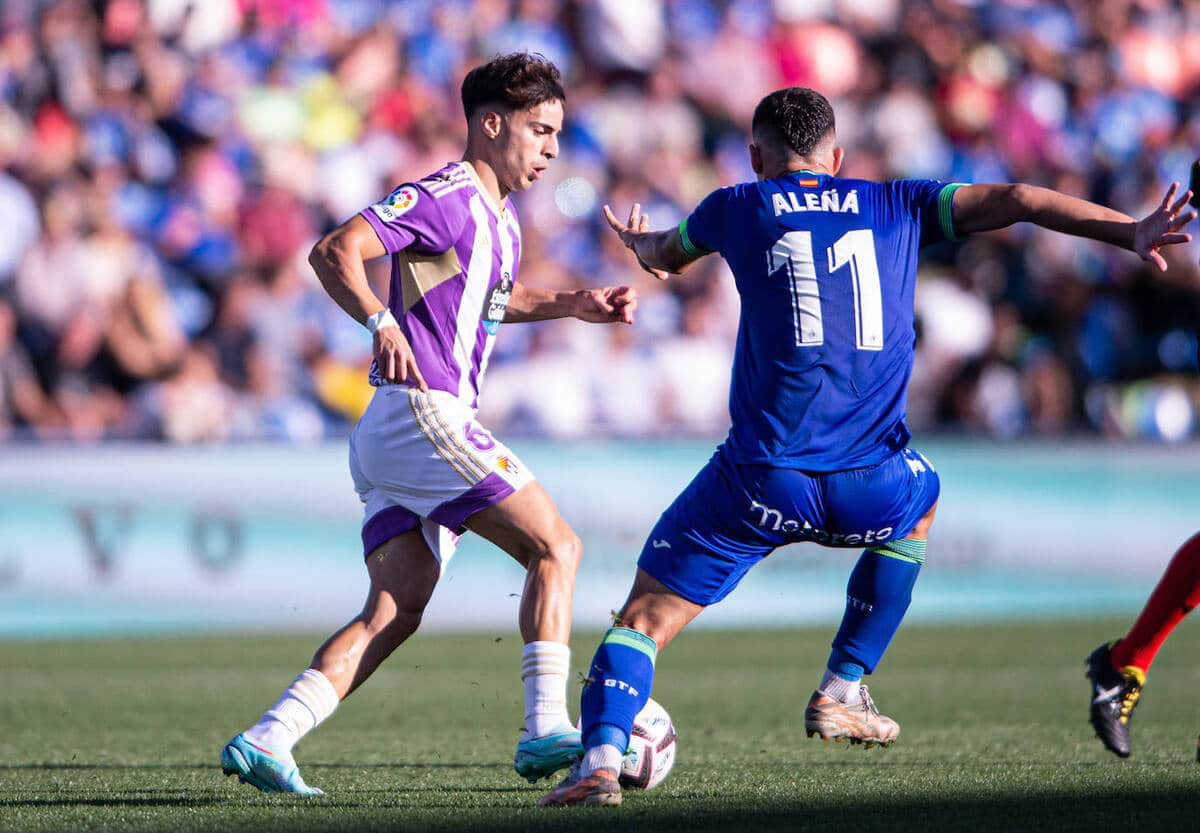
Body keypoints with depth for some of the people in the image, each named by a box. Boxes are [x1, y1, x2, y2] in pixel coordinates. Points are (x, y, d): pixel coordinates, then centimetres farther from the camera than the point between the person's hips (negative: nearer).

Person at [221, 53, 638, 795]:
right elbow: (335, 252, -20)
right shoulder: (446, 196, -10)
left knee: (397, 610, 1)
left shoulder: (500, 217, 20)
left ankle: (267, 741, -7)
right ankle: (546, 729, -14)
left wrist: (572, 306, 27)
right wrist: (382, 324, -35)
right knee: (556, 546, -9)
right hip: (419, 410, -10)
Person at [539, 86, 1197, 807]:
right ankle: (842, 693, 33)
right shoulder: (897, 207, 15)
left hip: (761, 482, -1)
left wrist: (642, 244, 59)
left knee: (645, 619, 7)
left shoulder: (740, 209, 14)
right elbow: (1013, 201, 7)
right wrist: (1128, 230, 7)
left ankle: (602, 757, -20)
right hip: (868, 488, 1)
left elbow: (666, 255, 35)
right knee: (921, 499, 37)